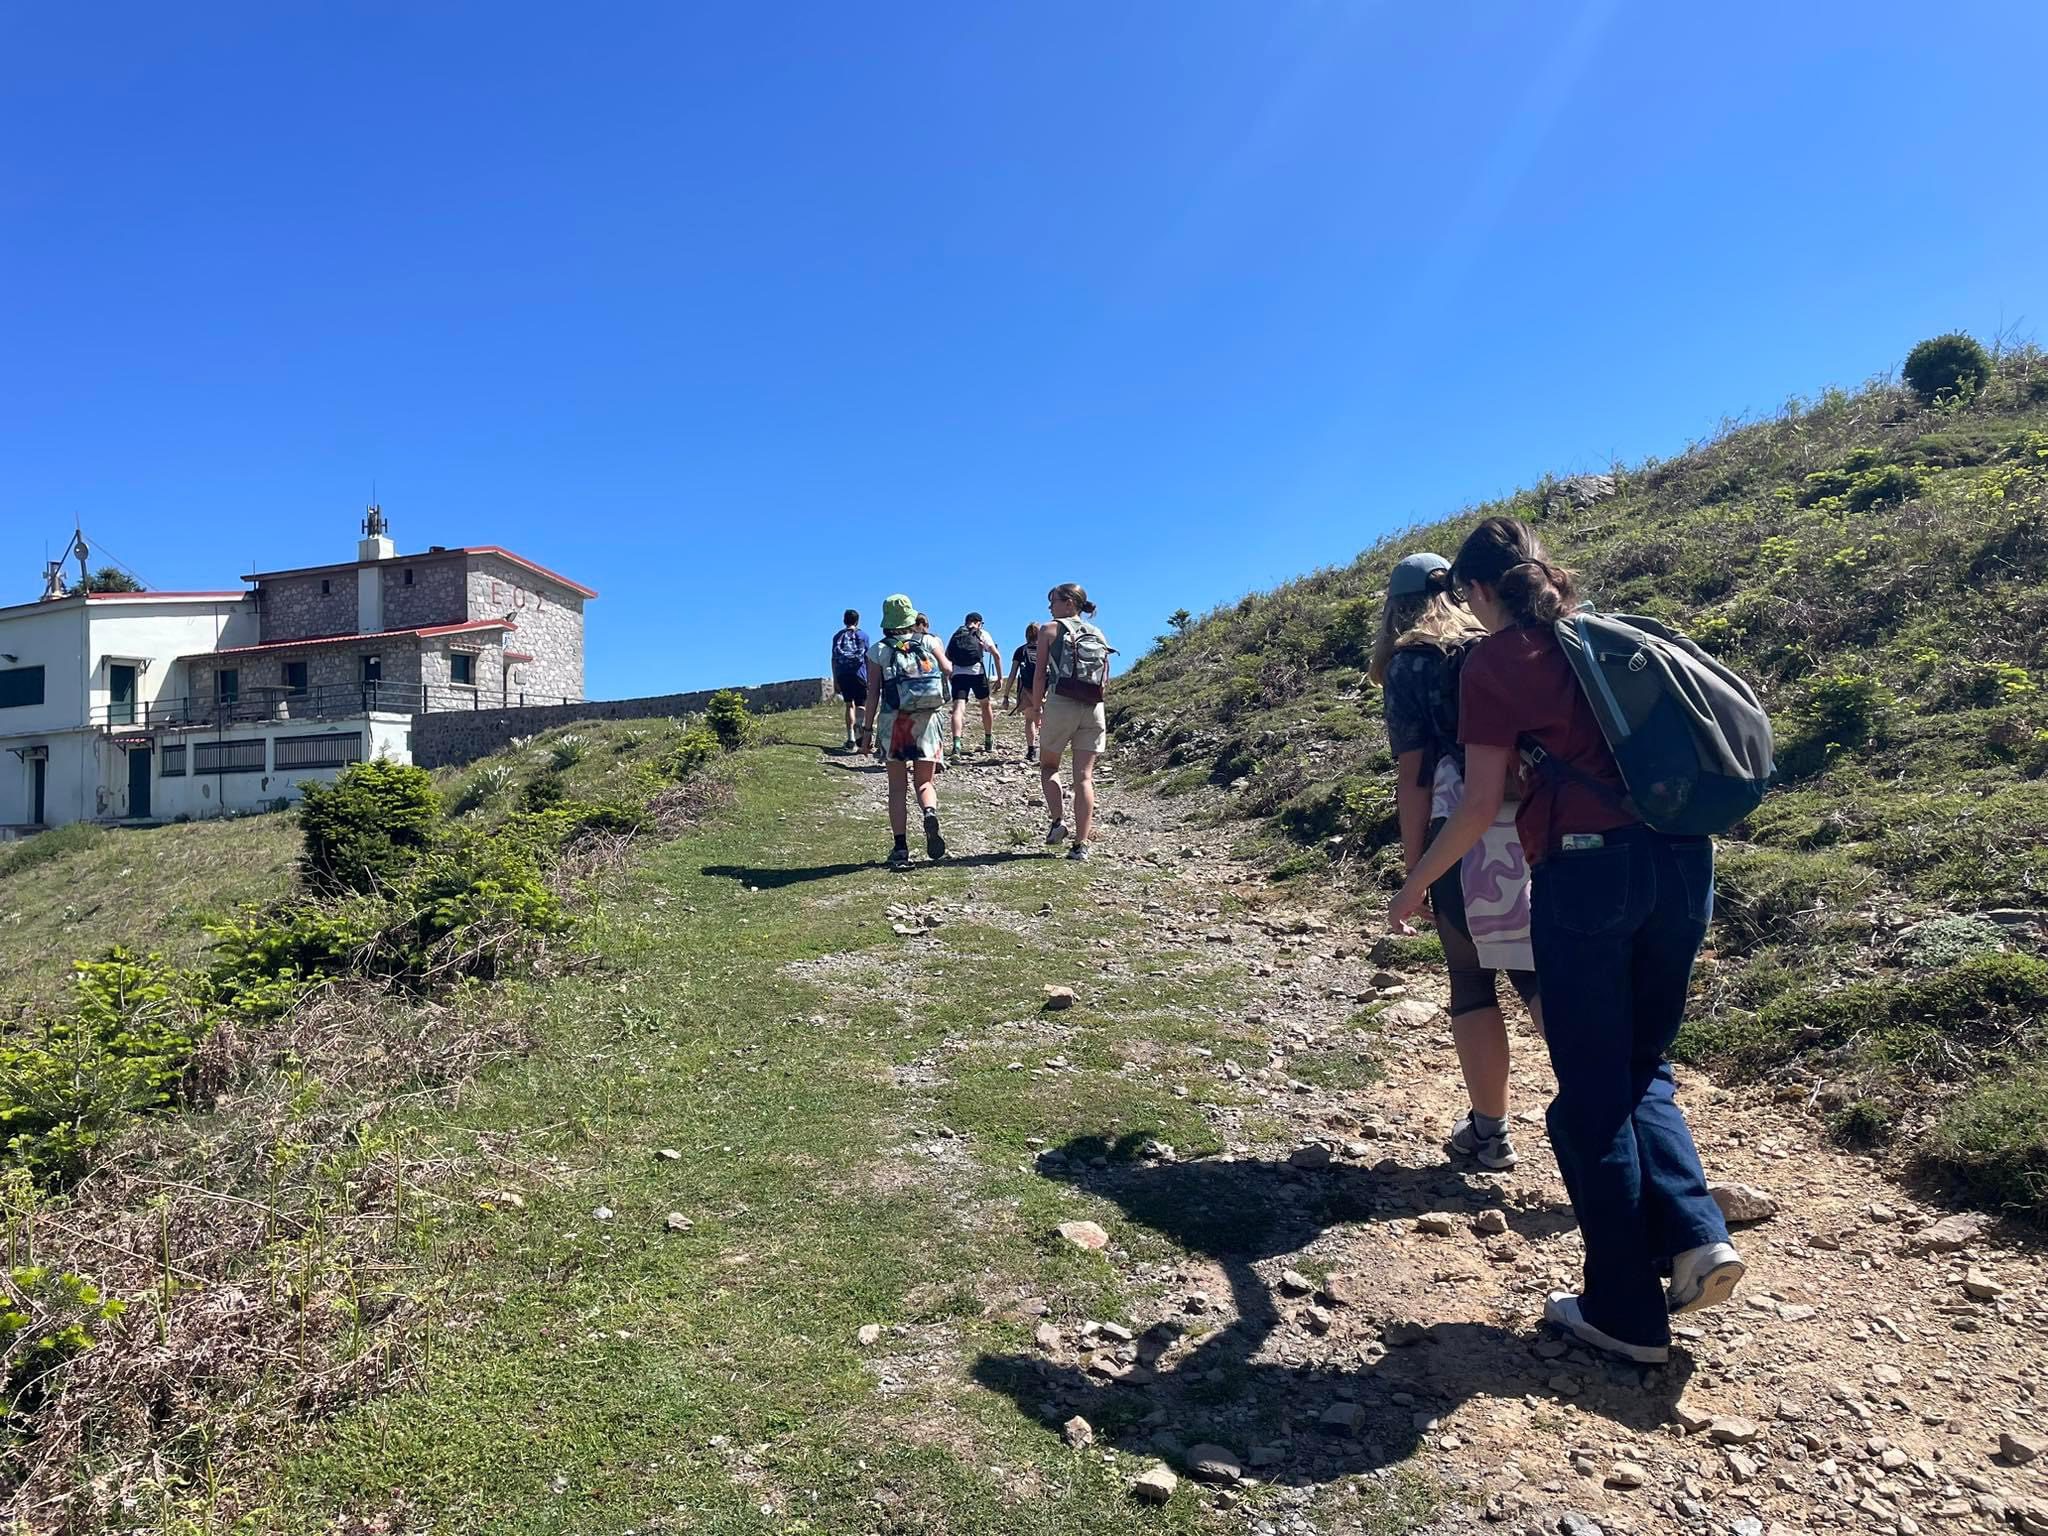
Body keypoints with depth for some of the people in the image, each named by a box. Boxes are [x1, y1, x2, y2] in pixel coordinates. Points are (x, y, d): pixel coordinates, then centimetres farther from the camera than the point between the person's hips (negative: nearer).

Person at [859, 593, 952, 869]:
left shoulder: (878, 651, 3)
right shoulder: (929, 642, 5)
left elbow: (873, 692, -1)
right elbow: (948, 670, 1)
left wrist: (867, 728, 4)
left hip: (893, 721, 0)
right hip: (928, 720, 1)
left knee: (898, 788, 7)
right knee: (925, 782, 8)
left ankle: (900, 848, 3)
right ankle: (930, 814, -25)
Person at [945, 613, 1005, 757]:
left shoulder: (956, 634, 21)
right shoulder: (982, 634, 13)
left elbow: (946, 658, 18)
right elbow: (997, 655, 3)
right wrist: (1000, 676, 7)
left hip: (958, 674, 1)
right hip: (977, 672, -1)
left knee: (958, 708, -10)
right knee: (985, 705, 20)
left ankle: (956, 744, -30)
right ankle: (989, 742, 30)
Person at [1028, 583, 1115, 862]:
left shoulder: (1050, 630, 2)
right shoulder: (1099, 635, 14)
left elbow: (1040, 673, -3)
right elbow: (1105, 681, 9)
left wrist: (1036, 708, 3)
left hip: (1061, 704, -3)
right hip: (1094, 710, 4)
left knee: (1048, 766, 17)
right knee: (1084, 776, 3)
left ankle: (1058, 820, -2)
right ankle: (1081, 844, -1)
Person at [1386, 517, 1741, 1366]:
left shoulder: (1494, 660, 0)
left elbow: (1481, 801, -3)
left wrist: (1416, 883, 9)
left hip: (1587, 867, -6)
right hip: (1683, 858, 6)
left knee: (1591, 1091, 6)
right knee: (1642, 1068, 22)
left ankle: (1625, 1312, 13)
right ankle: (1695, 1237, 5)